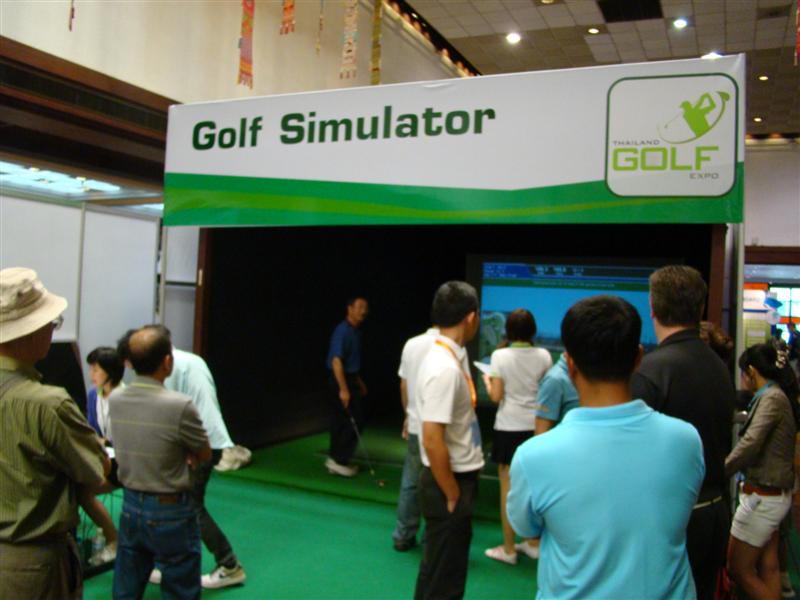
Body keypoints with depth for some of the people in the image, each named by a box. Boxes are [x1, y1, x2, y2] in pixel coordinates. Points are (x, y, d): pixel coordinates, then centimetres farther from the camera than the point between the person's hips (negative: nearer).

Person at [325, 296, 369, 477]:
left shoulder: (356, 331, 12)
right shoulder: (342, 331, -19)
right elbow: (336, 361, -25)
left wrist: (359, 382, 24)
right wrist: (343, 389, -28)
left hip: (349, 379, 9)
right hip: (341, 381, -9)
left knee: (341, 422, 12)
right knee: (355, 421, -7)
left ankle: (335, 459, 19)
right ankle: (338, 460, -1)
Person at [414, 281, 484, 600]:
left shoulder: (451, 356, 5)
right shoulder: (445, 368, -26)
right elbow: (433, 441, -27)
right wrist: (453, 495, -19)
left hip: (457, 476, 10)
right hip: (448, 481, -10)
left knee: (447, 568, 24)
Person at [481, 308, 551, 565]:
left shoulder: (500, 356, -10)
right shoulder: (544, 356, -2)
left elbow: (496, 397, -10)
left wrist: (487, 380, 9)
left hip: (509, 427, -3)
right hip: (535, 426, 4)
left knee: (508, 486, 6)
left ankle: (508, 549, 12)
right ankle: (532, 542, 27)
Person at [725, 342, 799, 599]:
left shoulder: (771, 398, -18)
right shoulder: (779, 396, 9)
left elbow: (750, 444, -26)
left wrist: (720, 472, -18)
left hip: (762, 497, -9)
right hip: (774, 494, 9)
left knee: (738, 570, 3)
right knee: (768, 569, 16)